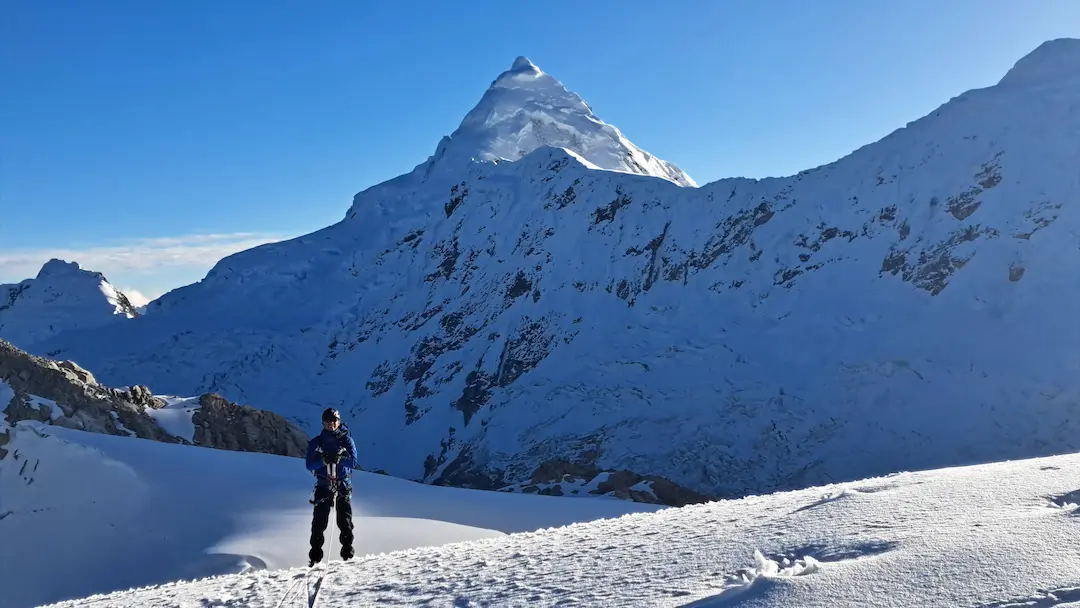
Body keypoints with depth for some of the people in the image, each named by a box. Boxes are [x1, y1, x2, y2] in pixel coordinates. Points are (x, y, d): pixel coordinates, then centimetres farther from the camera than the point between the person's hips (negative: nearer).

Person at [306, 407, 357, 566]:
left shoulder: (346, 439, 5)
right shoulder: (316, 442, 7)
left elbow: (353, 461, -5)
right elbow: (310, 465, -2)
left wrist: (339, 459, -24)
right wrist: (324, 460, -22)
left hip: (343, 486, 0)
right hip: (323, 486, 0)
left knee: (345, 521, -5)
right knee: (319, 521, -7)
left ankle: (348, 552, 3)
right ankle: (315, 555, -4)